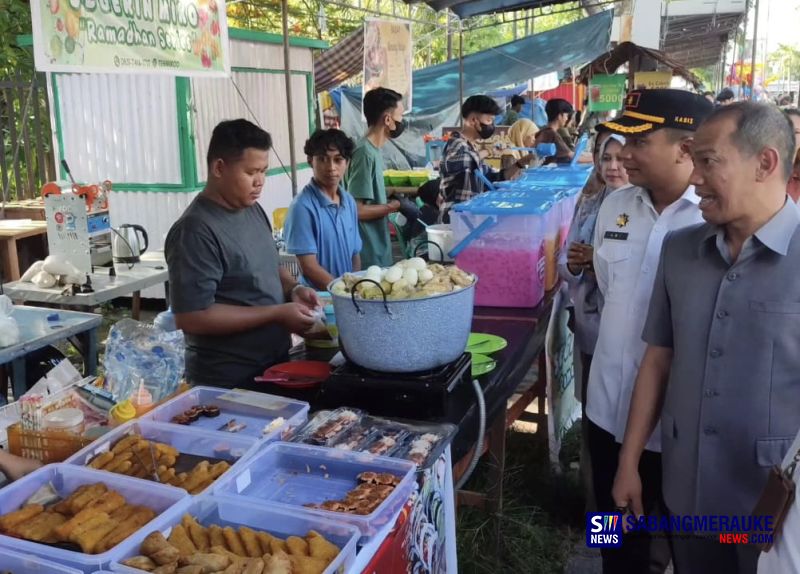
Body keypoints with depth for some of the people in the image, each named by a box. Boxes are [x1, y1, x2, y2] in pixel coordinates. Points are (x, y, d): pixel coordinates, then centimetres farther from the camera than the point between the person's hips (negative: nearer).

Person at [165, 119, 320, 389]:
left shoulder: (252, 209, 5)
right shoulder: (196, 231, -21)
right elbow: (192, 317, -24)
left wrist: (292, 289, -3)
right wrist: (277, 314, -22)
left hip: (275, 364, 8)